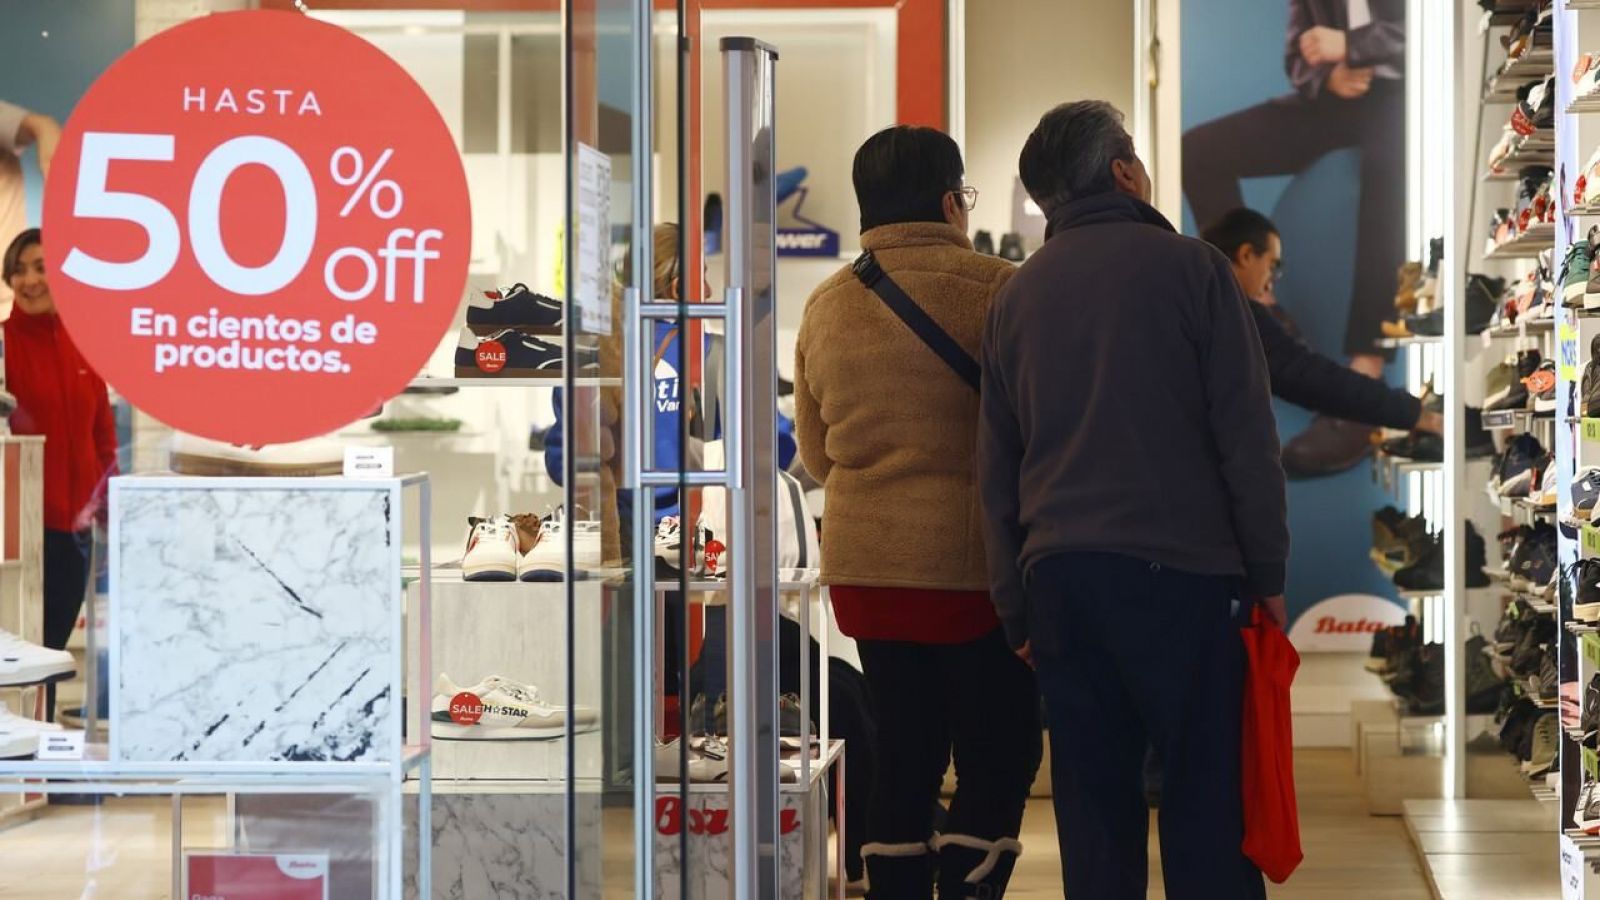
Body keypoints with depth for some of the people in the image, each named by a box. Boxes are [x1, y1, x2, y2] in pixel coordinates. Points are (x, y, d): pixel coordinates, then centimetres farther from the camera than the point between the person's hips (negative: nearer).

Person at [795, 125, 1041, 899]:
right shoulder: (995, 290, -10)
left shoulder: (824, 307, 6)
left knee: (905, 757, 12)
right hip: (973, 565, -5)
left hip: (863, 566, 5)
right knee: (998, 758, 3)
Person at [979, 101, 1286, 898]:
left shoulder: (1015, 298, 12)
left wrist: (1016, 608, 16)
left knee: (1093, 804, 7)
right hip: (1181, 567, -4)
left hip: (1057, 576, 4)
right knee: (1204, 803, -2)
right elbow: (1246, 436, -4)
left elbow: (996, 467, 13)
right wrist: (1267, 572, 2)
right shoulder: (1188, 267, -1)